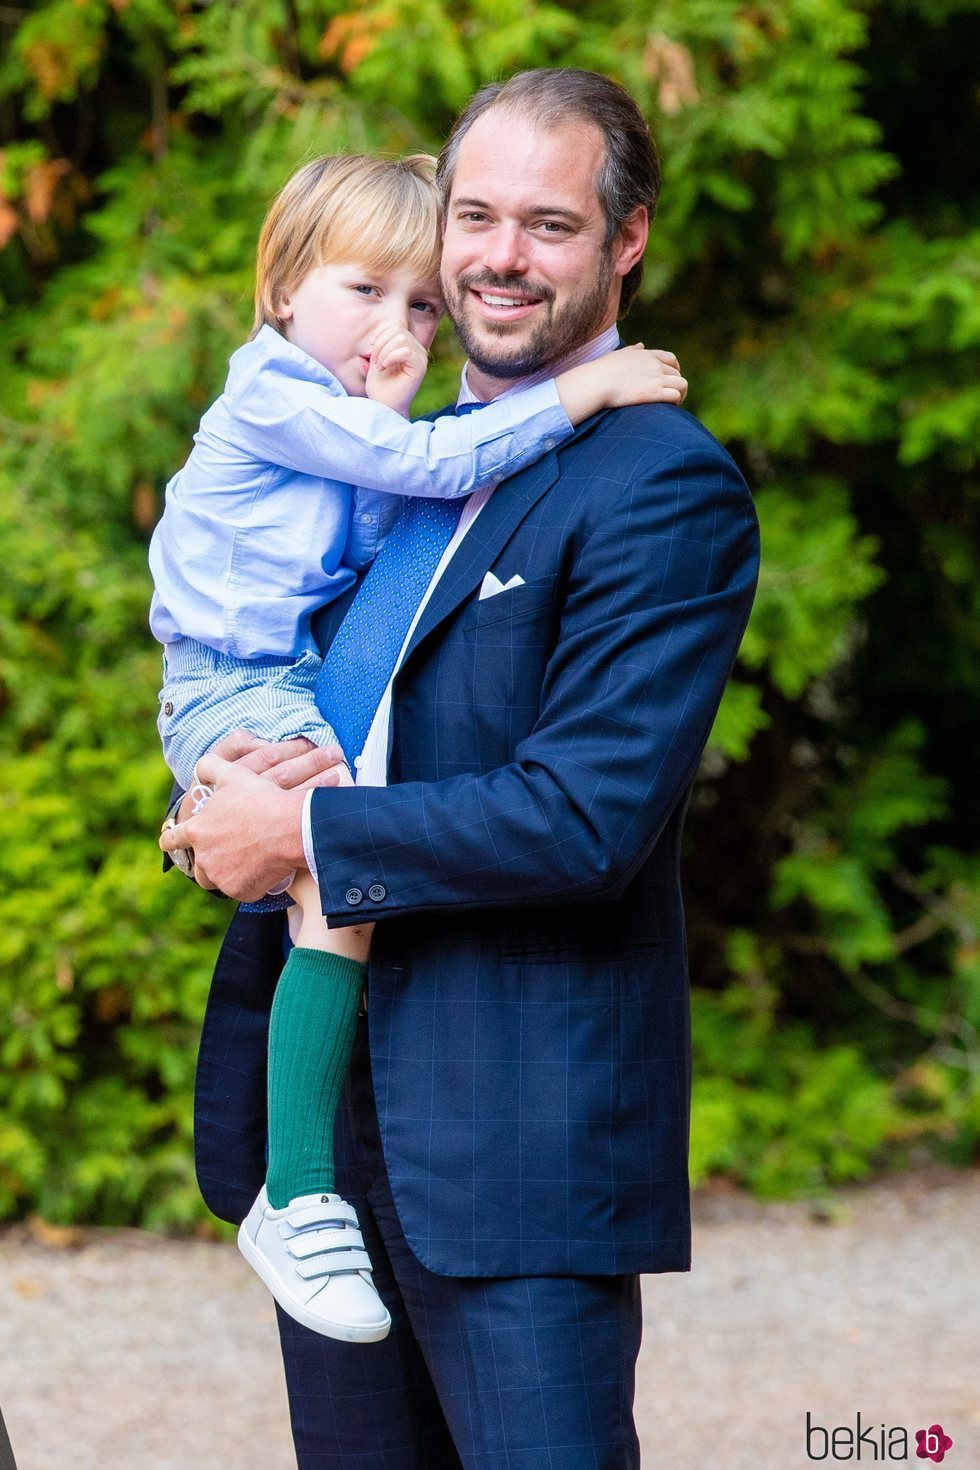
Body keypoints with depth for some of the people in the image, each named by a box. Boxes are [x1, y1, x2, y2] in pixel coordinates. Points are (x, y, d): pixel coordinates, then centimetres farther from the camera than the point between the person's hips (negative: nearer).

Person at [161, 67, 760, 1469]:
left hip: (523, 1129, -8)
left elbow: (589, 816, -19)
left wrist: (305, 835, -13)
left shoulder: (666, 487, -11)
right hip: (325, 1102, 8)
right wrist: (266, 765, -5)